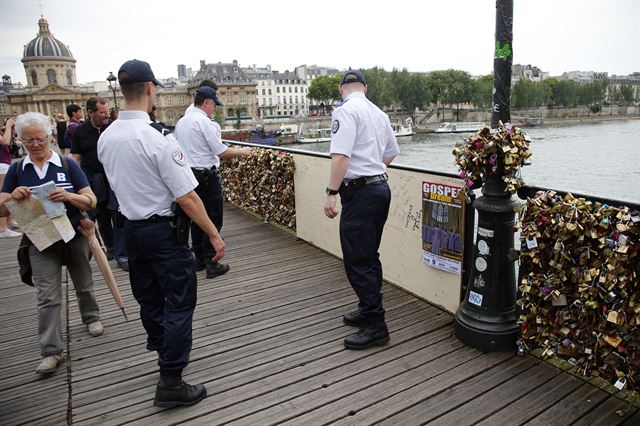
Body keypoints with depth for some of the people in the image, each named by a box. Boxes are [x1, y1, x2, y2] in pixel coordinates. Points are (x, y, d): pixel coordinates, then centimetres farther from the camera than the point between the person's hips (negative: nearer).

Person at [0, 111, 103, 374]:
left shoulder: (68, 165, -5)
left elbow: (91, 201, -8)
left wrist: (69, 196, -28)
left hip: (74, 236, 0)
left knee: (84, 285, 17)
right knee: (47, 298, -1)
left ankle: (91, 318, 43)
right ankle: (51, 351, 7)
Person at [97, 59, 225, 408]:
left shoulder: (105, 138, 1)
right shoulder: (158, 139, -21)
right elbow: (186, 198, -21)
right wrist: (213, 234, -13)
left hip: (130, 228, 8)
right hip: (162, 230, -8)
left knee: (148, 297, 21)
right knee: (179, 302, 2)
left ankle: (163, 350, 43)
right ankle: (170, 382, 8)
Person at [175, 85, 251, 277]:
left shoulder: (181, 122, 11)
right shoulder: (204, 122, -14)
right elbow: (221, 152, -15)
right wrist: (241, 151, -1)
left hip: (188, 174, 8)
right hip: (207, 176, -8)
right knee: (213, 220, -1)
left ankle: (199, 259, 24)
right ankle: (212, 264, 2)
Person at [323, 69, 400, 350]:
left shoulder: (345, 111, -10)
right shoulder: (378, 113, 16)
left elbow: (341, 155, -22)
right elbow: (391, 153, 25)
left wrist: (331, 193, -21)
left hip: (359, 192, -9)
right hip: (380, 187, 9)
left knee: (357, 261, -3)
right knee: (369, 256, 17)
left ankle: (375, 326, 3)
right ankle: (369, 311, 29)